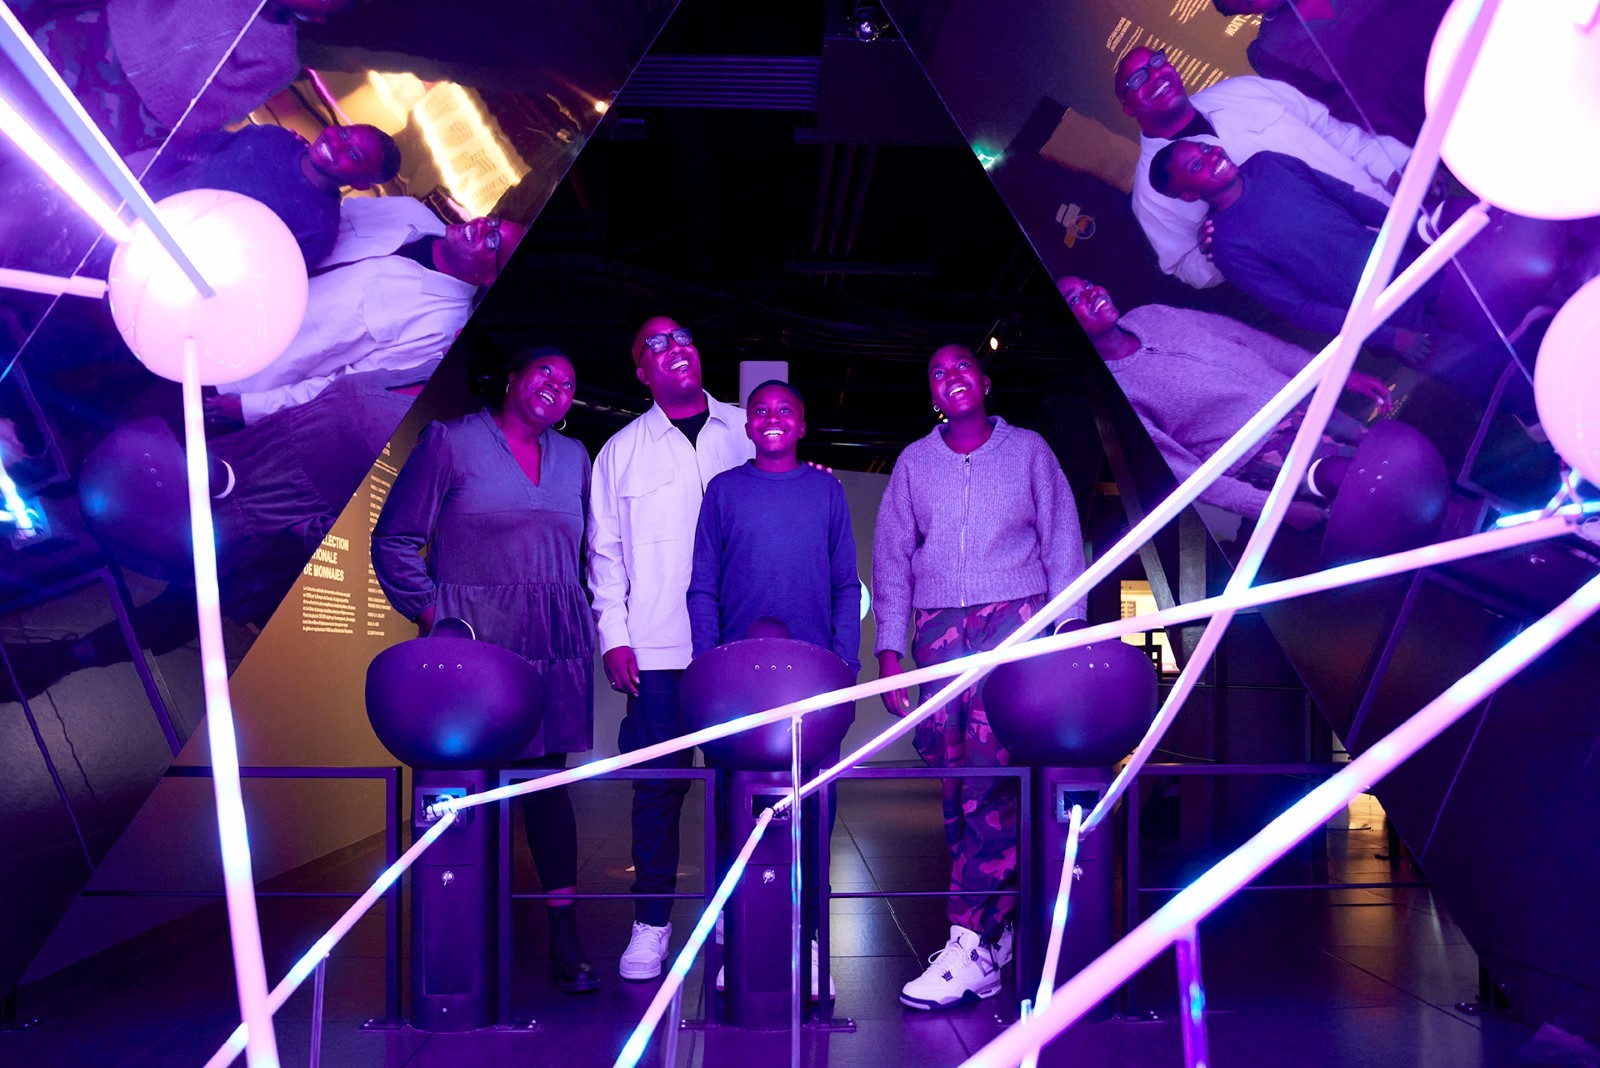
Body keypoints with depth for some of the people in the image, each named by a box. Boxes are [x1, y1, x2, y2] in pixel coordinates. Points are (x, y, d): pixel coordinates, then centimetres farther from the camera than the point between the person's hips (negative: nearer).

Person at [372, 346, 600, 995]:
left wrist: (594, 625, 9)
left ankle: (564, 935, 6)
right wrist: (430, 613, -8)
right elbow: (393, 541, 2)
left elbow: (588, 550, 23)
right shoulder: (449, 443, 4)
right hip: (469, 641, -4)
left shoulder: (573, 458, 18)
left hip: (555, 647, 4)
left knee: (548, 774, 3)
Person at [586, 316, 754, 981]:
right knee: (658, 783, 0)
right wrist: (614, 635, -1)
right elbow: (605, 551, 10)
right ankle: (651, 924, 10)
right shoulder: (622, 451, 11)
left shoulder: (744, 434, 11)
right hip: (658, 650, 0)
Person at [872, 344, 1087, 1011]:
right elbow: (890, 556, 14)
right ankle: (998, 926, 9)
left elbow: (1062, 540, 9)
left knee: (993, 773, -16)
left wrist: (1068, 628, -2)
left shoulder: (1028, 450, 11)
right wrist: (890, 649, 4)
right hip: (940, 628, 3)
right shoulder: (914, 462, 15)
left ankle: (973, 946, -18)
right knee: (952, 774, -3)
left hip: (1015, 618, -3)